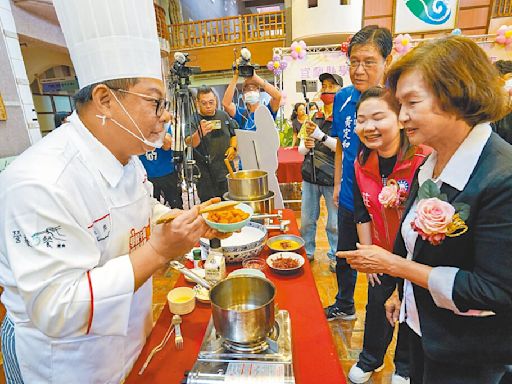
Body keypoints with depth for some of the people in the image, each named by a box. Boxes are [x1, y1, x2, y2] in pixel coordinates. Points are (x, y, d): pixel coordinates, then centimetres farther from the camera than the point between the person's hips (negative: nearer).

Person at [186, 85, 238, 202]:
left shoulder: (224, 115, 8)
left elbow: (234, 134, 22)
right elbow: (188, 143, -23)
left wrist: (233, 147, 2)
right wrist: (200, 133, -43)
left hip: (228, 171, 5)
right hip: (207, 177, -4)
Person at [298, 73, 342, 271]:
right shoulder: (314, 118, 11)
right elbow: (301, 149, 12)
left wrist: (320, 135, -23)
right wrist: (306, 146, -10)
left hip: (333, 178, -4)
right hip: (310, 176, 5)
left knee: (334, 223, 8)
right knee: (306, 220, 13)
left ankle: (335, 256, 28)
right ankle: (307, 252, 32)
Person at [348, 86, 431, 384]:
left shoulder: (424, 159, -25)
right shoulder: (362, 163, -9)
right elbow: (362, 214, -1)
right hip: (381, 252, 4)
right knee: (376, 306, 18)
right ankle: (370, 360, 45)